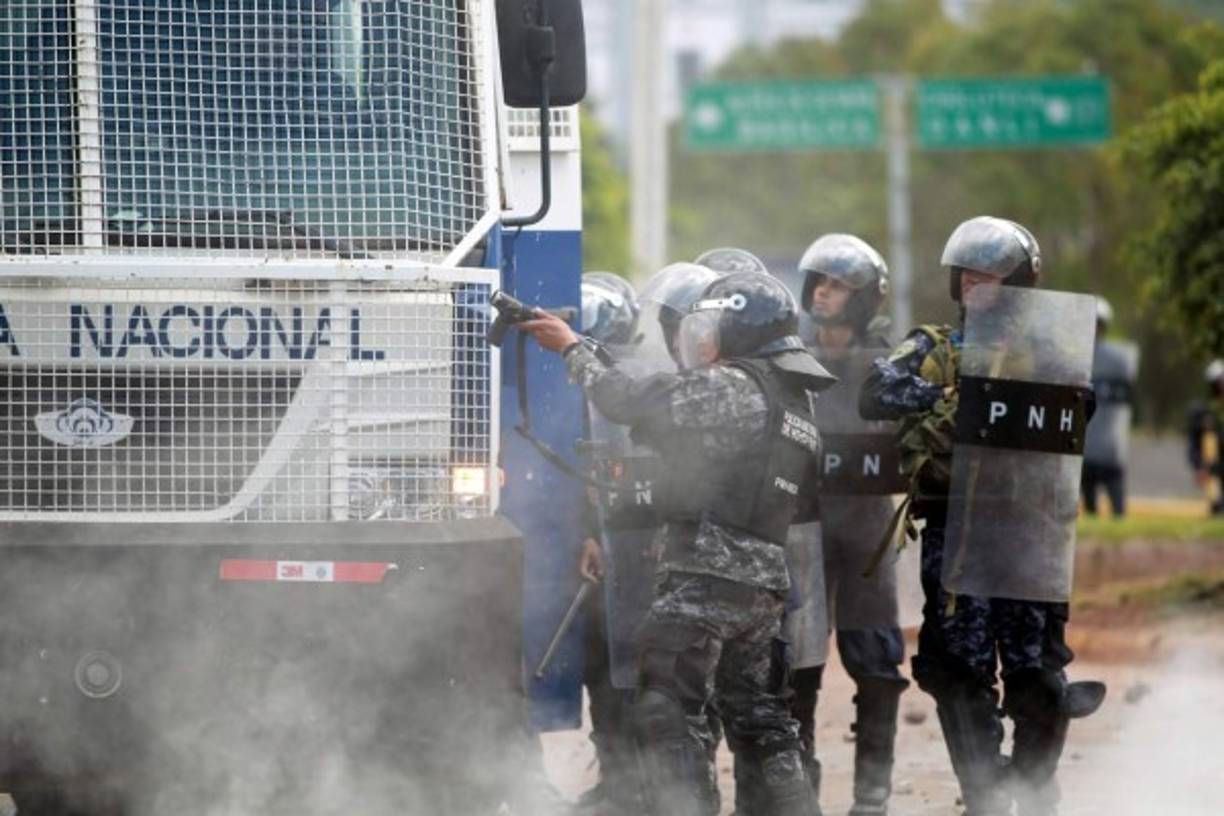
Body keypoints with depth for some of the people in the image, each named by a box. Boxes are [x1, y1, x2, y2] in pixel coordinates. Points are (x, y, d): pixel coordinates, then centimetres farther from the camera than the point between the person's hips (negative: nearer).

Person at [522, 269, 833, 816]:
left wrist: (572, 349, 4)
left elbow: (626, 400, -9)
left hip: (704, 574, -9)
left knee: (668, 716, -7)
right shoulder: (794, 402, 17)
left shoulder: (728, 387, -11)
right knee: (758, 715, 17)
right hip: (764, 584, 9)